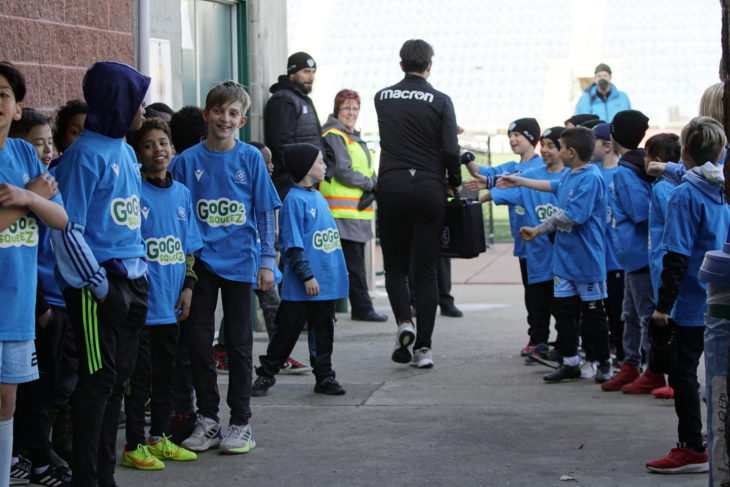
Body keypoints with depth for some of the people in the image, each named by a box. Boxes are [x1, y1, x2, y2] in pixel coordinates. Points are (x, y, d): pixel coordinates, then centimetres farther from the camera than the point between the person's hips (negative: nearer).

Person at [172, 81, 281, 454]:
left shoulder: (250, 158, -1)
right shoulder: (188, 160, 0)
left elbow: (264, 212, 3)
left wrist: (267, 261, -1)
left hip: (239, 260, -1)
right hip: (200, 261, 1)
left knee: (239, 341, 5)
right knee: (198, 338, 4)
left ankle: (241, 422, 12)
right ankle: (207, 418, 16)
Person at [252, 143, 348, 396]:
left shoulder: (320, 199, 14)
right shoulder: (295, 199, -13)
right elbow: (293, 244, -17)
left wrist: (341, 269, 20)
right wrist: (307, 275, -19)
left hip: (327, 283, 8)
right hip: (300, 288, -8)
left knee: (323, 330, 11)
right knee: (287, 330, 0)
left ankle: (324, 376, 18)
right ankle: (266, 374, 12)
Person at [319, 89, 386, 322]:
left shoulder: (354, 137, 23)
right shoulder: (334, 136, -8)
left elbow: (368, 171, 23)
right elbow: (343, 172, -16)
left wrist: (372, 183, 1)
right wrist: (371, 184, -9)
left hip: (358, 210, 10)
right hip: (343, 212, -10)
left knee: (356, 259, 11)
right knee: (353, 262, -8)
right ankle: (362, 308, -7)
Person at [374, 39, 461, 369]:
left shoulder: (382, 98, 7)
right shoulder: (440, 101, -3)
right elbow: (450, 150, -9)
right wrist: (454, 182, 8)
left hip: (391, 186, 1)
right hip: (428, 189, -1)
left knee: (395, 266, 13)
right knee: (426, 271, 4)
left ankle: (404, 321, -12)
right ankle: (423, 347, 1)